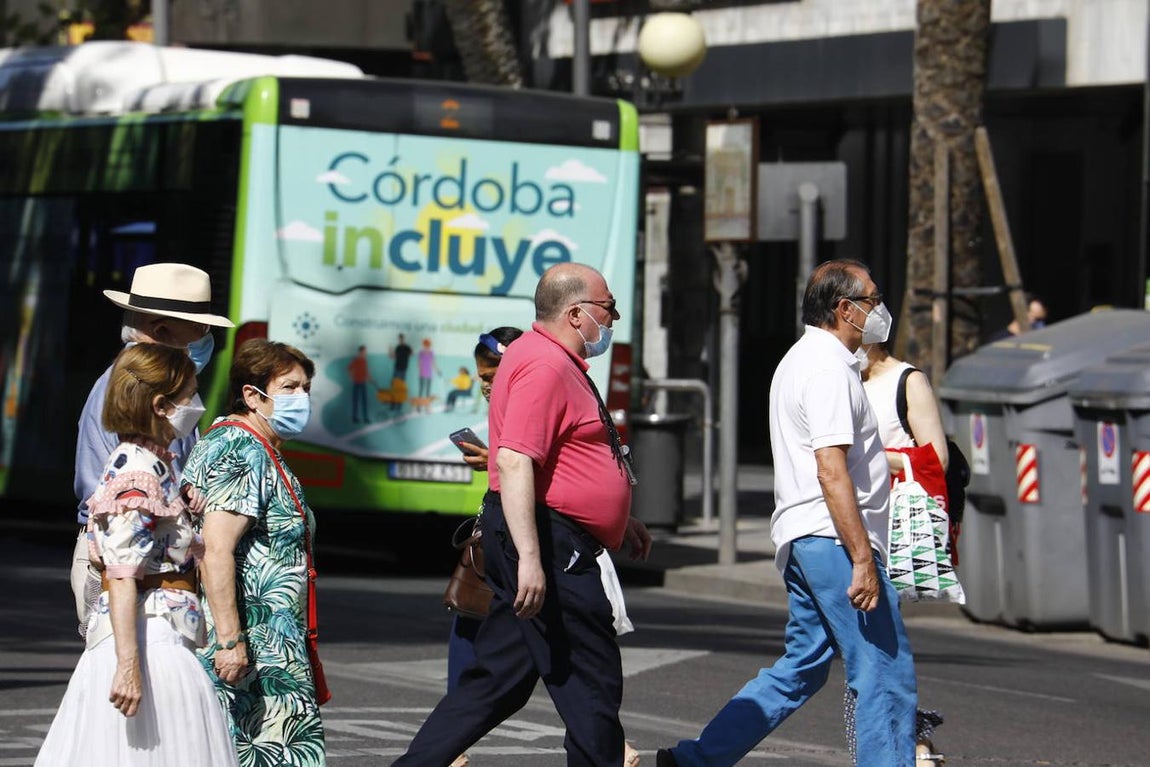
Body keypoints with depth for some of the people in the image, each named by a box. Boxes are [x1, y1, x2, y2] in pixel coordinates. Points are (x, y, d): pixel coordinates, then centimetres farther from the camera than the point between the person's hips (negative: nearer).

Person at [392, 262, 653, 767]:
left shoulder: (560, 364, 19)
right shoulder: (545, 366, -16)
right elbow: (514, 461, -25)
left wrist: (620, 520, 36)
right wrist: (529, 558, -30)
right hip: (549, 541, -11)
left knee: (498, 679, 12)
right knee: (591, 684, -5)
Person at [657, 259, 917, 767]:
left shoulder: (800, 360, 21)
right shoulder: (829, 370, -13)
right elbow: (832, 472, -21)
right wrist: (862, 560, -24)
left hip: (802, 539, 10)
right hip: (833, 537, -10)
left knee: (803, 665, 14)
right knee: (886, 673, -7)